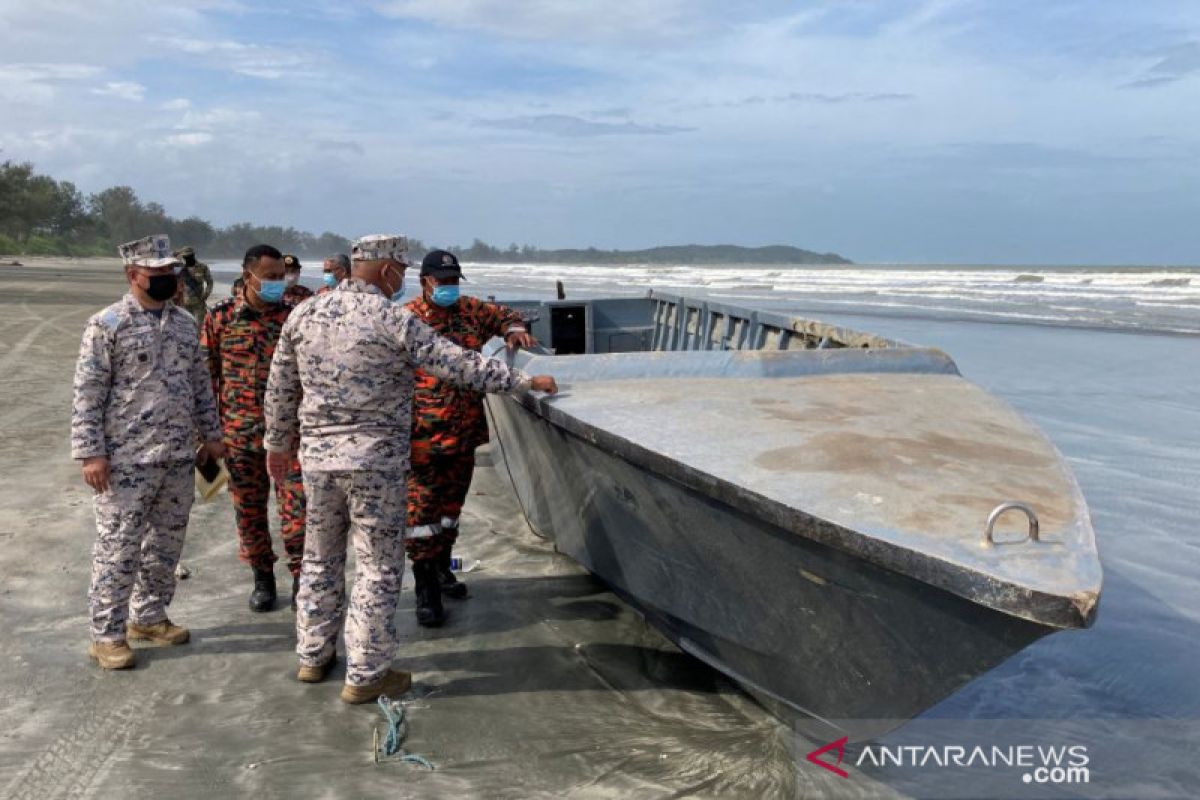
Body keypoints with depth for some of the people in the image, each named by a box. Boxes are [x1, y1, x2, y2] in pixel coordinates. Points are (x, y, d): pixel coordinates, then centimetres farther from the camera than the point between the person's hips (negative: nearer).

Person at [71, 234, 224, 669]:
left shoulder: (185, 322, 10)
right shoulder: (107, 324, -9)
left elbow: (200, 384, 17)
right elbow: (87, 395, -10)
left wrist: (210, 433, 15)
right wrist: (90, 453, -15)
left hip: (179, 457, 6)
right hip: (126, 460, -6)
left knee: (166, 544, 15)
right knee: (118, 549, 1)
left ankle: (149, 616, 30)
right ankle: (107, 635, 13)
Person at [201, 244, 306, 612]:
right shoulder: (221, 316, -1)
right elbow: (206, 374, 4)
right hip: (239, 431, 1)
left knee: (296, 507, -4)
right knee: (248, 510, 11)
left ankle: (301, 578, 10)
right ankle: (262, 577, 28)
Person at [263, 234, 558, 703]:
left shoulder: (304, 314, 5)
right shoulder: (391, 318, -12)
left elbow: (280, 389, 12)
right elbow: (460, 366, -13)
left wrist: (278, 443, 25)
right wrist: (525, 381, -6)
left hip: (317, 456, 6)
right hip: (375, 459, -6)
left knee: (319, 558, 20)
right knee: (379, 567, 4)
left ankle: (313, 655, 33)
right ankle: (365, 675, 11)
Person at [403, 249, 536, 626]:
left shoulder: (470, 310, 8)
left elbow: (502, 314, 27)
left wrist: (513, 329, 2)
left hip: (465, 432, 6)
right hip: (423, 437, -6)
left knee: (451, 506, 19)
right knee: (422, 511, -4)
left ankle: (441, 568, 37)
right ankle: (426, 590, 4)